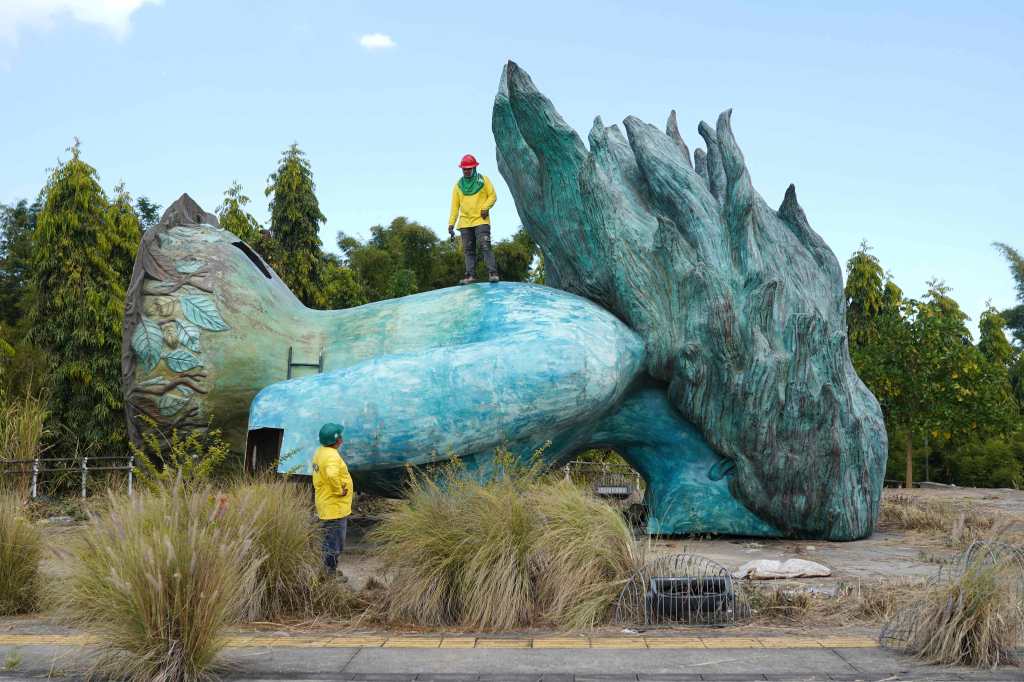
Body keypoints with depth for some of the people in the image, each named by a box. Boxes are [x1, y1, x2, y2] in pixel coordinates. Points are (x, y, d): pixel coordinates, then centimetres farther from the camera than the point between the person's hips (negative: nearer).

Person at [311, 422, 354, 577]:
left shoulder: (320, 452, 8)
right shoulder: (332, 456, -24)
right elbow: (331, 475, -43)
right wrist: (339, 490, -28)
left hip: (326, 506, 10)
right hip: (335, 508, -10)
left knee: (330, 540, 22)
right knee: (334, 543, 1)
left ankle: (328, 570, 33)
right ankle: (330, 574, 10)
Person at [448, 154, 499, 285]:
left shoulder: (483, 180, 7)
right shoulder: (458, 185, 14)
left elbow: (492, 196, 5)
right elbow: (455, 206, 13)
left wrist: (486, 207, -13)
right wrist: (451, 223, 5)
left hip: (481, 220, -4)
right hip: (465, 223, 4)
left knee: (485, 246, -15)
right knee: (468, 250, 1)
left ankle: (493, 273, -18)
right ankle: (471, 275, 0)